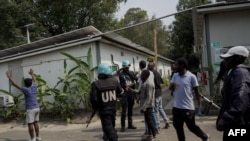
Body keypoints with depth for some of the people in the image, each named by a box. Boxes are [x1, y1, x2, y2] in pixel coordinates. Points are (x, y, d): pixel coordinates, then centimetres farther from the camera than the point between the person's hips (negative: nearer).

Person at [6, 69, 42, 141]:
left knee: (30, 124, -2)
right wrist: (32, 74, 40)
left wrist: (9, 77, -4)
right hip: (37, 108, 7)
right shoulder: (34, 88, 5)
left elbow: (15, 85, -11)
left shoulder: (26, 90, -12)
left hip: (30, 109, -7)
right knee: (35, 123, 13)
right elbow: (34, 81, 27)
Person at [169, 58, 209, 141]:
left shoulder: (191, 76, -11)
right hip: (176, 107, 5)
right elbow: (170, 88, 6)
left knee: (192, 127, 8)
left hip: (188, 108, -5)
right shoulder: (175, 76, 5)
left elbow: (196, 91, -5)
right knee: (178, 127, 13)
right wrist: (172, 85, -18)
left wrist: (199, 105, -2)